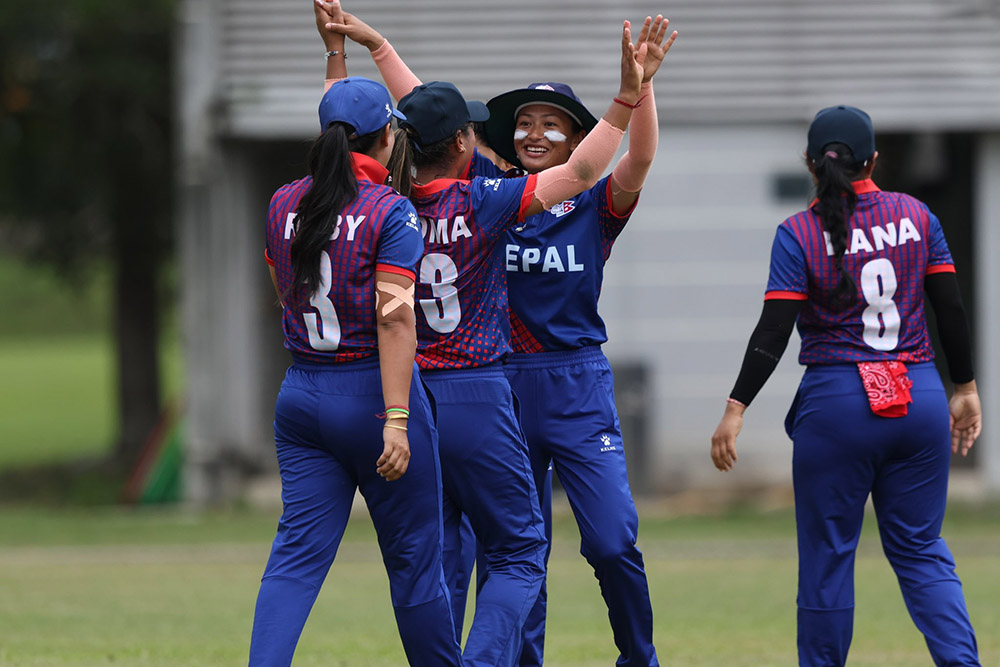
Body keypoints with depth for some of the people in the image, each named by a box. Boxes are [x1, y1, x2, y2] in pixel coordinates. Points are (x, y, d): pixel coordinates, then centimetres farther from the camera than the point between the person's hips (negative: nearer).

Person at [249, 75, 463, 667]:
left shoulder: (284, 206, 6)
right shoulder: (391, 213, -11)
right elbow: (394, 318, -19)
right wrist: (396, 419, -23)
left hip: (301, 394, 5)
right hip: (371, 394, -5)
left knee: (299, 551, 1)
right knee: (414, 553, 7)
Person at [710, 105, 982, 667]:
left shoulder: (798, 235, -5)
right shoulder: (916, 216, 4)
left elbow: (773, 333, -11)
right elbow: (952, 310, 5)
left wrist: (737, 409, -9)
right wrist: (966, 389, 14)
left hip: (836, 406, -3)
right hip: (920, 399, 3)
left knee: (827, 556, 6)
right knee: (922, 551, 9)